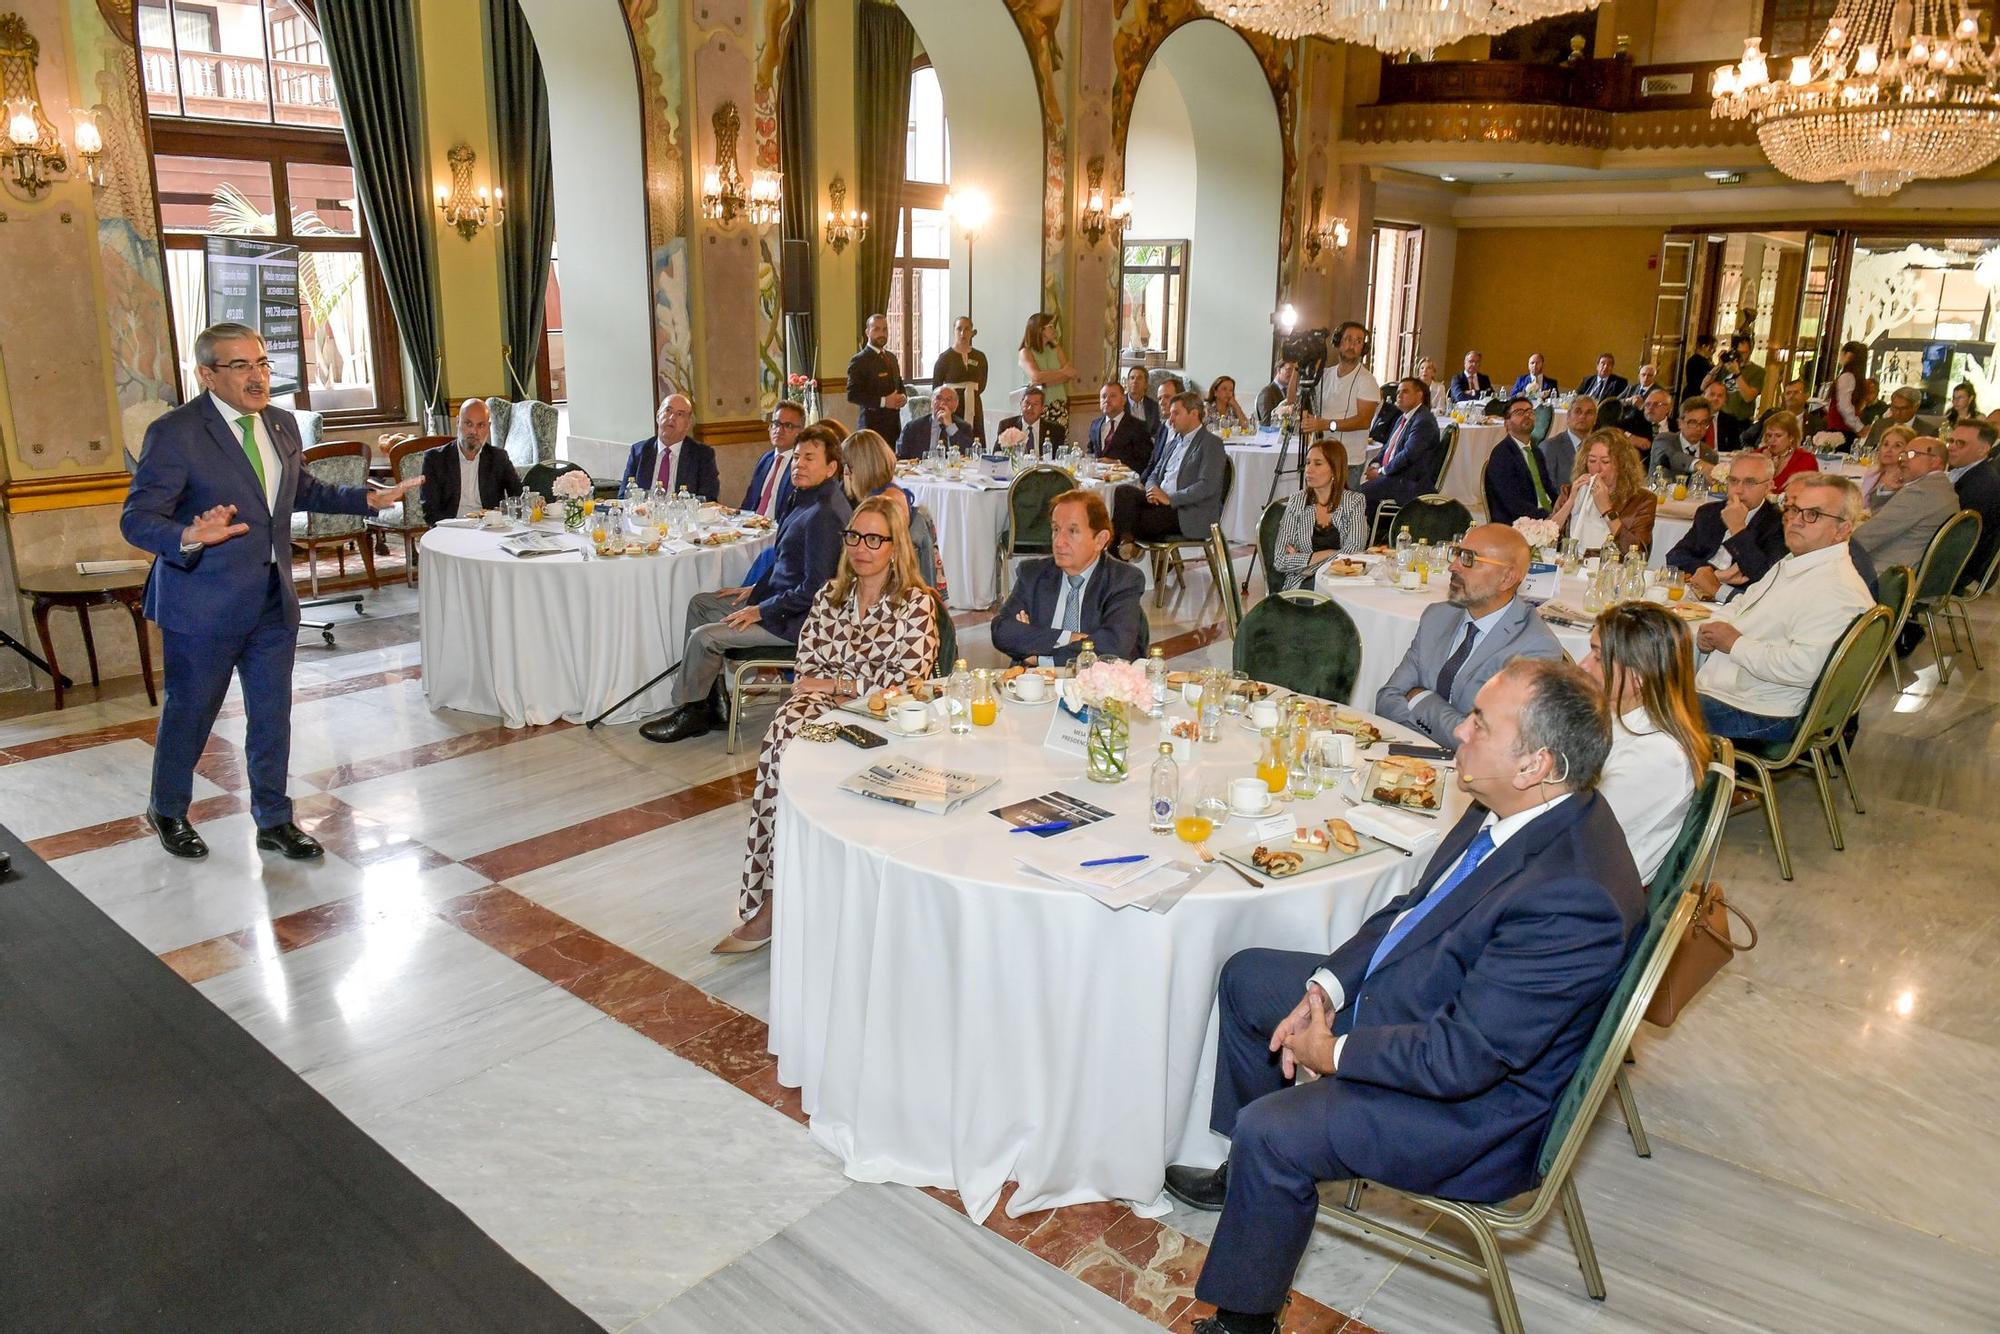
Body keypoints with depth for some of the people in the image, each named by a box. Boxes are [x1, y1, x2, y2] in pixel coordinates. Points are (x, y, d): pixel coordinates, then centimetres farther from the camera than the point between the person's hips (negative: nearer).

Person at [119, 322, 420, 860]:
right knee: (190, 713, 11)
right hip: (204, 603, -5)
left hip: (273, 600, 6)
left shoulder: (282, 424, 7)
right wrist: (189, 538, -37)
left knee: (273, 715, 12)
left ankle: (274, 821, 26)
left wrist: (368, 499, 13)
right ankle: (167, 810, 35)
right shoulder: (175, 432, -15)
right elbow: (137, 518, -18)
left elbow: (304, 490, 24)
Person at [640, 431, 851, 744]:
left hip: (797, 620, -11)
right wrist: (755, 590, 12)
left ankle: (692, 713, 10)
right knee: (700, 604, 15)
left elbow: (815, 588, -27)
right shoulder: (808, 498, 7)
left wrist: (762, 611, -19)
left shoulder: (824, 515, -25)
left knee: (704, 637, -14)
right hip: (779, 598, 11)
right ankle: (702, 701, 16)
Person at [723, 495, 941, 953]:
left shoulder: (917, 603, 2)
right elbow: (806, 669, 11)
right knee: (785, 730, -32)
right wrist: (863, 687, -6)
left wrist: (840, 683, -6)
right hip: (824, 707, 4)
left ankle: (772, 902, -22)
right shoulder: (830, 594, 17)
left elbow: (907, 680, -8)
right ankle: (775, 900, -27)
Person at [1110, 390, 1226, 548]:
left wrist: (1170, 499, -19)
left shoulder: (1211, 444, -3)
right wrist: (1153, 489, -2)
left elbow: (1207, 487, -15)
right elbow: (1154, 474, 23)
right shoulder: (1173, 442, 23)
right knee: (1123, 491, -19)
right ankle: (1126, 541, -24)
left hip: (1190, 513, -7)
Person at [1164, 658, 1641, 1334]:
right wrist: (1329, 983, -4)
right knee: (1246, 975, 15)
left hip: (1477, 1103, -10)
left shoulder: (1573, 898, -35)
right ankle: (1249, 1172, 33)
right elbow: (1417, 904, 7)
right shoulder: (1519, 809, -6)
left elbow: (1464, 1056, -31)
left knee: (1271, 1132, -21)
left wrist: (1334, 1052, -17)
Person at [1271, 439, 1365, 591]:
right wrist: (1329, 554, -5)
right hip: (1302, 583, -1)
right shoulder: (1296, 501, 9)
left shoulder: (1354, 502, 6)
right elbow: (1280, 561, 1)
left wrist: (1302, 559, -5)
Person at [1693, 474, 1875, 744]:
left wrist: (1735, 644, -17)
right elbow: (1743, 602, 28)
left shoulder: (1836, 590, -19)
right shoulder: (1793, 563, 14)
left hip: (1756, 718, -10)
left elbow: (1804, 668, -29)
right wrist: (1712, 626, 4)